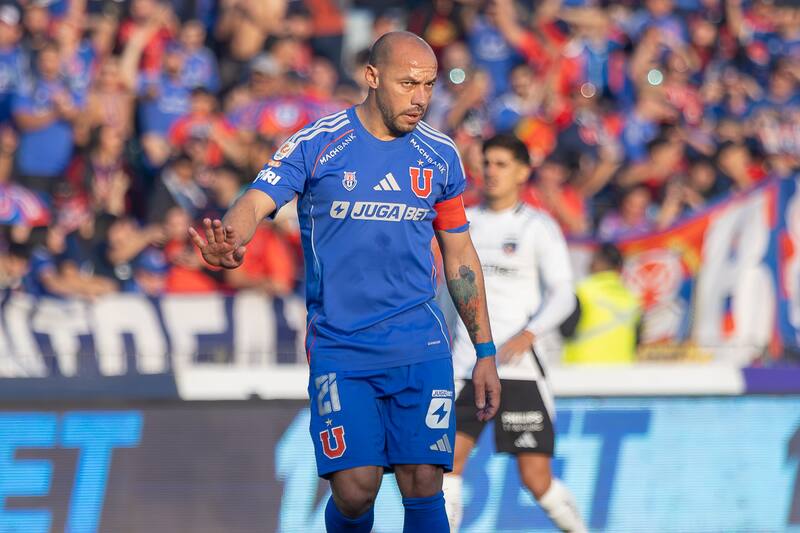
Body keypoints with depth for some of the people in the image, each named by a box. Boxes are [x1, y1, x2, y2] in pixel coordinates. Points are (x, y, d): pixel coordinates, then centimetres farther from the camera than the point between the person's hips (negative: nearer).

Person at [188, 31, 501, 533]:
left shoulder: (440, 155, 6)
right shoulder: (318, 143, -4)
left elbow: (460, 256, 15)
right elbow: (256, 203, -17)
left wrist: (485, 351, 14)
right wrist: (230, 242, -42)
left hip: (420, 347, 2)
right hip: (340, 349, -2)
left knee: (423, 487, -7)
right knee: (355, 491, -11)